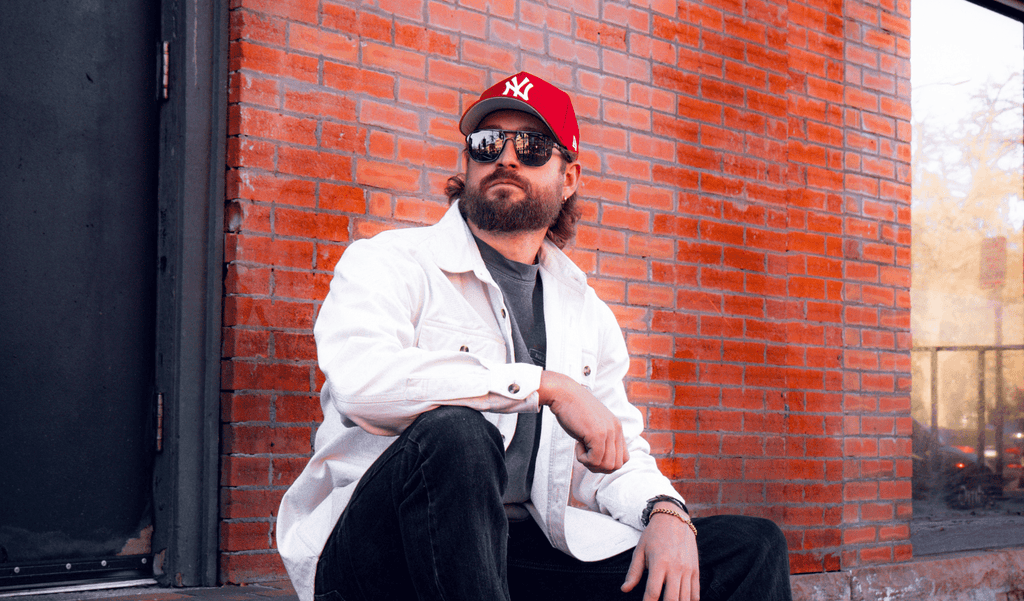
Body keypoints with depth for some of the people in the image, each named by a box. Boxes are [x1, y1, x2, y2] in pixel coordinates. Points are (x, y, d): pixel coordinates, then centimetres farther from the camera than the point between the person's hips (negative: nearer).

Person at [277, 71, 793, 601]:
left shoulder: (586, 314, 20)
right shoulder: (388, 263, 1)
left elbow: (617, 455, 21)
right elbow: (360, 379, -21)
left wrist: (665, 513, -4)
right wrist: (545, 387, -20)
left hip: (526, 553, 4)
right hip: (375, 552, -4)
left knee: (751, 548, -9)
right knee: (454, 433, -38)